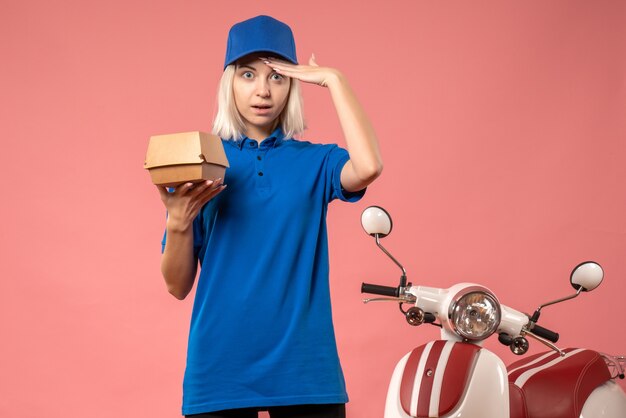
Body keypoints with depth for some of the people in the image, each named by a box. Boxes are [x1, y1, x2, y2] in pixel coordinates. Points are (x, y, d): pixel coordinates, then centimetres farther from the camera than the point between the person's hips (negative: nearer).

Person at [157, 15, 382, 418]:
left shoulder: (314, 162, 3)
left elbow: (368, 167, -21)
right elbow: (178, 286, 2)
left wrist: (334, 80, -10)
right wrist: (178, 222, -17)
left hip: (304, 369, 0)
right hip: (219, 370, 0)